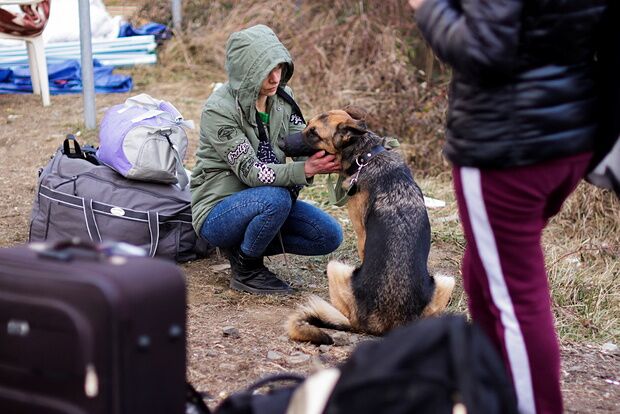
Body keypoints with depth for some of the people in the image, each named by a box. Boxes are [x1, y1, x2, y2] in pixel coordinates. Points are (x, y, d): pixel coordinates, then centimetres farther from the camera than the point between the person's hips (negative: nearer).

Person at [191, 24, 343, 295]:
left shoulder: (282, 98, -1)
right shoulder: (219, 110, -22)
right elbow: (249, 171, -27)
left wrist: (326, 158, -33)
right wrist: (305, 170, -41)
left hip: (265, 202, 7)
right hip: (217, 212, -7)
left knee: (329, 236, -10)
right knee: (276, 198, -36)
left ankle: (245, 245, 6)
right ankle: (246, 270, -10)